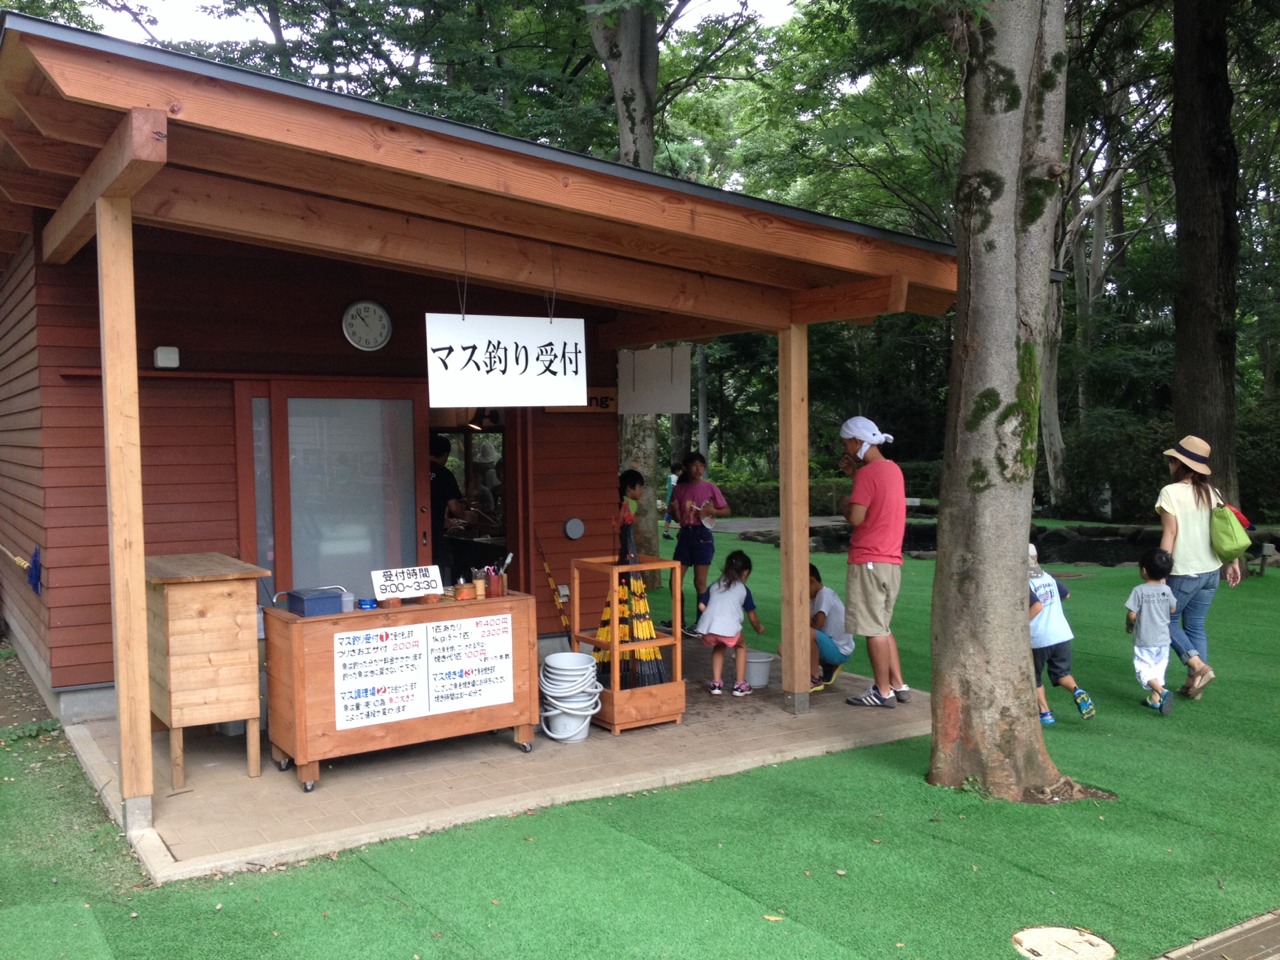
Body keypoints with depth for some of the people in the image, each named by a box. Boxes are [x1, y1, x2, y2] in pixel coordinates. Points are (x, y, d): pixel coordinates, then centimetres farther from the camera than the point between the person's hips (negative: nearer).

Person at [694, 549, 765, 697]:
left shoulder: (715, 586, 27)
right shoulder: (743, 590, 19)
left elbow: (701, 606, 19)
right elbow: (752, 616, 27)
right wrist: (759, 628, 47)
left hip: (706, 629, 3)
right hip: (729, 628, -3)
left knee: (718, 647, 34)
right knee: (740, 647, 28)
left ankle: (716, 683, 26)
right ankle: (740, 685, 23)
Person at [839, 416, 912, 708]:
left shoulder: (868, 473, -15)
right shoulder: (893, 469, 13)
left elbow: (856, 517, -22)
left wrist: (844, 506, -2)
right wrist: (856, 470, 15)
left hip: (869, 562, -9)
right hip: (891, 561, 9)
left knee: (874, 629, -2)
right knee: (883, 627, 17)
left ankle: (883, 692, 4)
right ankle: (898, 685, 18)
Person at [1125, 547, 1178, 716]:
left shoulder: (1139, 591, -16)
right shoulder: (1166, 590, -2)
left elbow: (1132, 615, -16)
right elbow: (1173, 609, 13)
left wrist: (1128, 625, 6)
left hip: (1144, 640, -5)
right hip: (1163, 639, 5)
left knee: (1143, 669, -2)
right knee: (1159, 668, 17)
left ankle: (1162, 691, -23)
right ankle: (1155, 699, 20)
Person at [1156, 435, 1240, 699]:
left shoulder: (1170, 492, -14)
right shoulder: (1211, 492, 5)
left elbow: (1170, 534, -16)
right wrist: (1233, 563, 13)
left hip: (1183, 572, -6)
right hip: (1211, 571, 6)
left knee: (1167, 620, 10)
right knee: (1196, 625, 15)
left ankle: (1199, 666, -6)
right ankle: (1194, 683, 16)